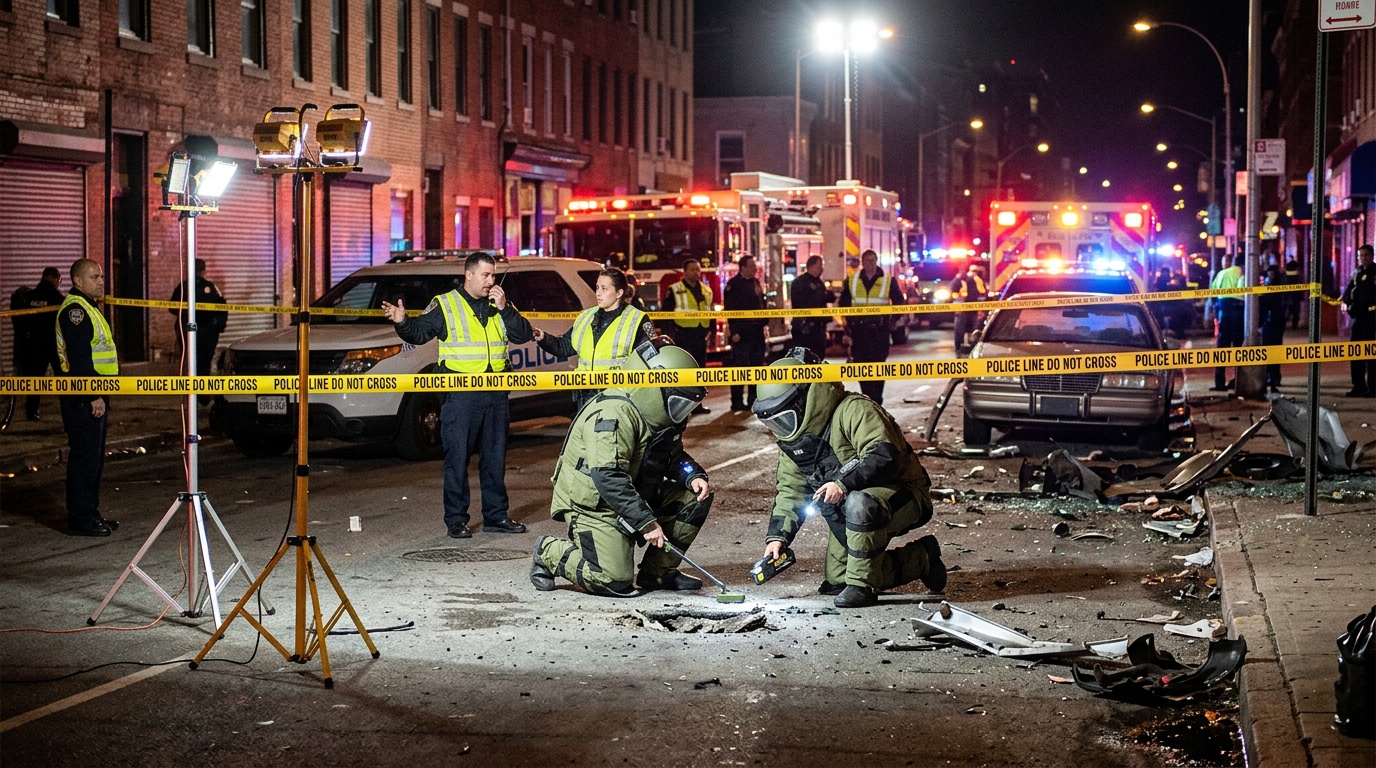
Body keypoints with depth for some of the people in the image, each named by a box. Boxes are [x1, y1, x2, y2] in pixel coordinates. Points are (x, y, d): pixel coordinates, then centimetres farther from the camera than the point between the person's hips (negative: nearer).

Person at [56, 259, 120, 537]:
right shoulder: (74, 309, -14)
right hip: (83, 398, -11)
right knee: (84, 456, -7)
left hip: (94, 395, 11)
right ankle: (79, 520, -3)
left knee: (94, 457, 15)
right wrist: (93, 396, -23)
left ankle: (90, 513, 23)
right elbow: (79, 358, -21)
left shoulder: (87, 308, 20)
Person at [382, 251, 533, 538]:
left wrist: (504, 309, -6)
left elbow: (523, 335, 5)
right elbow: (419, 333, 0)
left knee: (495, 456, 10)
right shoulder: (445, 305, 2)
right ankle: (456, 519, 4)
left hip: (496, 394, 4)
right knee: (457, 457, -2)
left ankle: (497, 515, 19)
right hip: (460, 394, -4)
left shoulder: (498, 306, 13)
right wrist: (402, 322, -20)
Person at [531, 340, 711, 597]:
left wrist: (693, 476, -7)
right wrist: (646, 522, -32)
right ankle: (548, 552, 6)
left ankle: (657, 572, 8)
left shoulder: (659, 415, 3)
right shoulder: (615, 414, -27)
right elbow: (608, 478, -34)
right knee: (615, 583, -18)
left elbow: (674, 456, 16)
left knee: (696, 497, -1)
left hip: (632, 495, 9)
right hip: (591, 505, -9)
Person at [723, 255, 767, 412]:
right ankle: (737, 402, -1)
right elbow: (729, 309, -13)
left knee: (757, 365, 10)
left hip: (757, 330, 8)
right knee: (739, 367, -5)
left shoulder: (756, 282, 14)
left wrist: (765, 324, 13)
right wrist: (734, 332, -17)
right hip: (742, 332, -8)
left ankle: (754, 399, 18)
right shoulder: (733, 284, -9)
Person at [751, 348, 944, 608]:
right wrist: (777, 536, -7)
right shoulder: (793, 440, 4)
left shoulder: (853, 410, -23)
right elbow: (790, 491, 6)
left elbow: (884, 455, -34)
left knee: (859, 504, -40)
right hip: (849, 511, 9)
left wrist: (843, 483, -39)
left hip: (904, 497, -9)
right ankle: (920, 560, 20)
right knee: (836, 581, 9)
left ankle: (862, 585, -25)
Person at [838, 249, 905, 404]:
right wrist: (849, 321, 10)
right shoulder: (851, 281, 8)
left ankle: (876, 400, 3)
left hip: (879, 329, -2)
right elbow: (843, 303, 18)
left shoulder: (888, 281, 2)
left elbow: (899, 302, 9)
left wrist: (892, 320, 2)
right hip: (859, 329, 2)